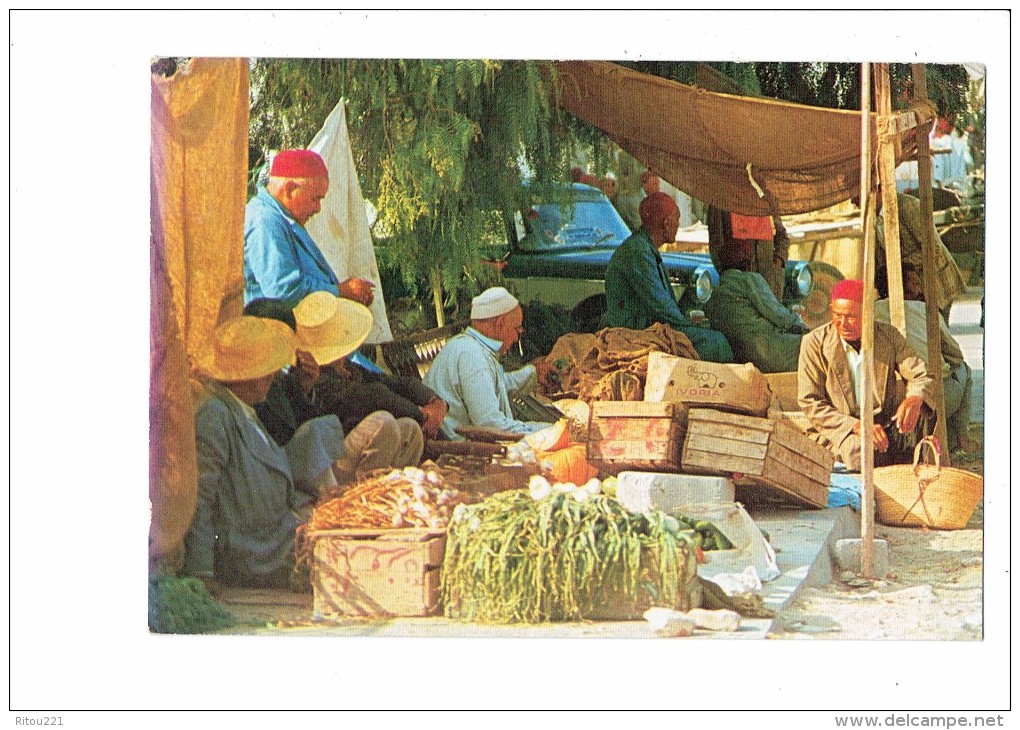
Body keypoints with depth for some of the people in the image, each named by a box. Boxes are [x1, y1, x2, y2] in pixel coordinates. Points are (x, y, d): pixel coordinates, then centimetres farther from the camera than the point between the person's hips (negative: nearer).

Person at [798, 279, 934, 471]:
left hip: (885, 425, 4)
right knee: (860, 449, -36)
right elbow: (810, 404, -9)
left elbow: (922, 376, -3)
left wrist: (915, 398, -30)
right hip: (836, 430, -3)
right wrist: (857, 426, -23)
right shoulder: (815, 343, -6)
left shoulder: (889, 336, 2)